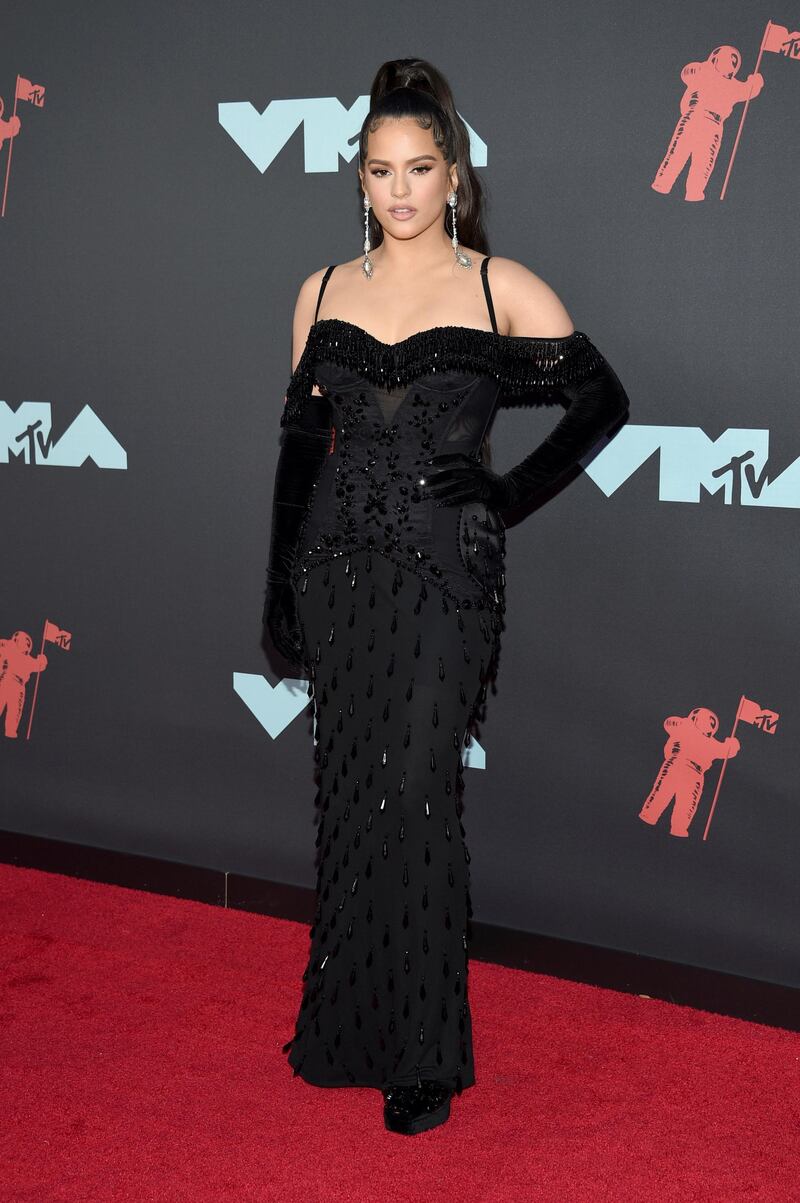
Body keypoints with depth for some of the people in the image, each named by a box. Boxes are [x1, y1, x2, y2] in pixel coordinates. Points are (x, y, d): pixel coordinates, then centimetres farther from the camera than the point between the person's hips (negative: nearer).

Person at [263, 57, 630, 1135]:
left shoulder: (502, 289, -1)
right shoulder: (324, 291, 9)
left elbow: (604, 403, 4)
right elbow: (302, 441, 12)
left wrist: (513, 491, -2)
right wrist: (282, 588, 10)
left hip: (445, 571, -3)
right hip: (339, 569, 4)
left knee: (413, 796, -6)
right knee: (350, 794, 9)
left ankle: (427, 1054, 7)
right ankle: (348, 1022, 24)